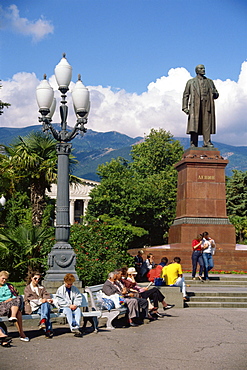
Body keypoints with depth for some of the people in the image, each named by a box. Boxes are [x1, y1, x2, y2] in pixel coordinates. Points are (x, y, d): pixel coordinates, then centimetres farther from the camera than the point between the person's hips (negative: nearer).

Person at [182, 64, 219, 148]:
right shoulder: (191, 82, 15)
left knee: (207, 124, -5)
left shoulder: (209, 82, 21)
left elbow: (216, 94, 22)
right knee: (194, 125, -8)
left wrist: (215, 94, -4)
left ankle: (207, 142, -2)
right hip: (195, 106, -2)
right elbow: (185, 95, 10)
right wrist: (185, 107, -2)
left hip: (207, 106, 2)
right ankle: (193, 144, -8)